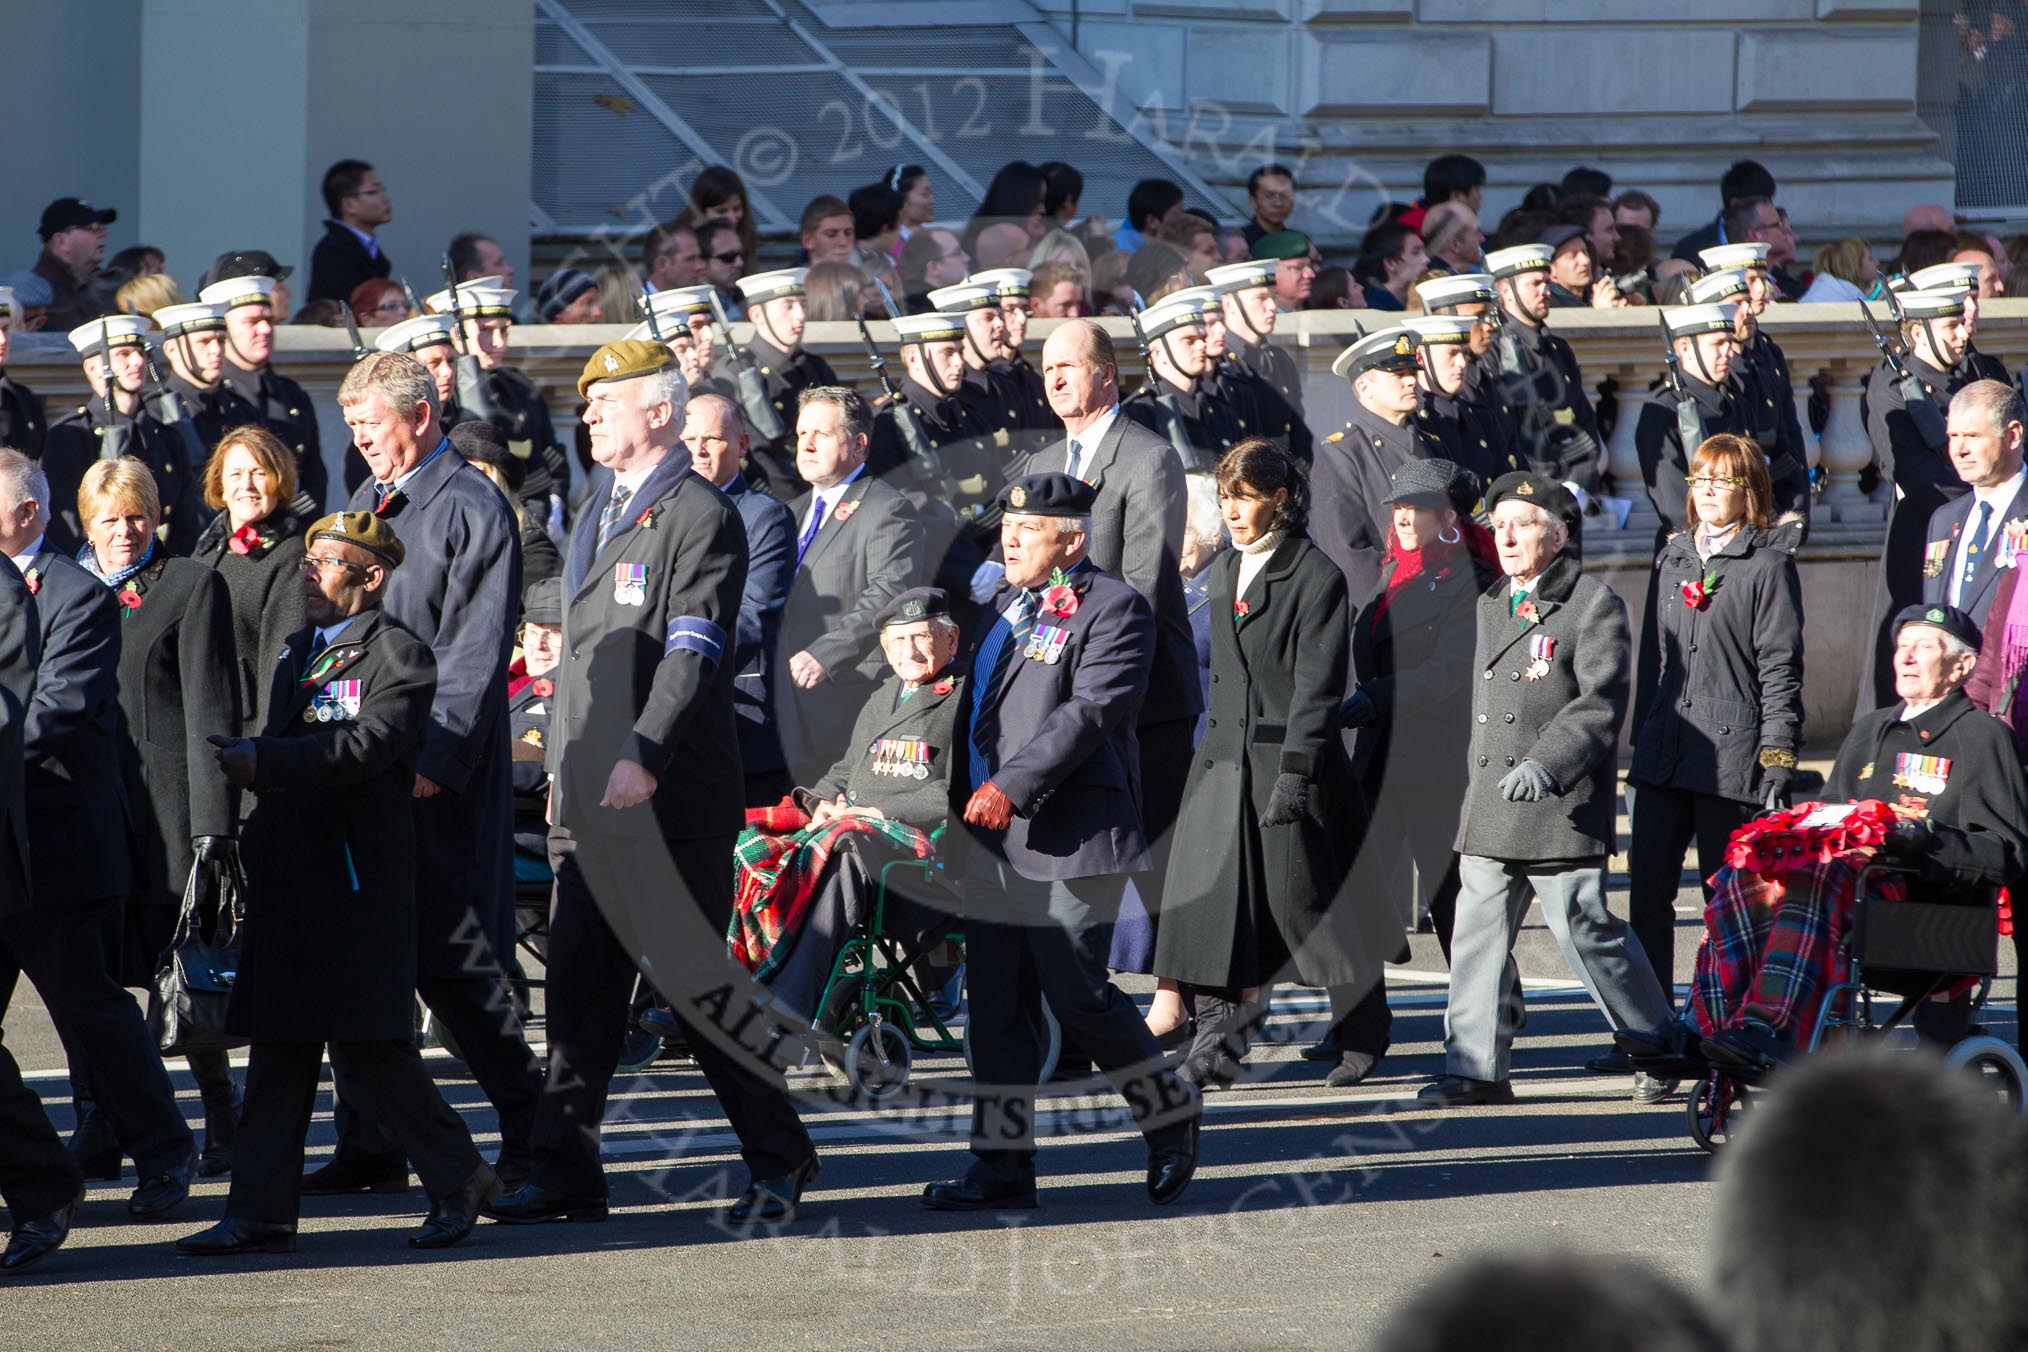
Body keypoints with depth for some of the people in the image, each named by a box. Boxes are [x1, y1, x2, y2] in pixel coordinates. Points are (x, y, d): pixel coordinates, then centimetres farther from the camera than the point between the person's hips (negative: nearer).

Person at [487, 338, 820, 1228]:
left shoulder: (700, 517, -9)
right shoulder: (598, 513, 19)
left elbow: (691, 653, -18)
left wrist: (643, 757, -27)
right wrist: (564, 769, 20)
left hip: (670, 799, -8)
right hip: (587, 802, 8)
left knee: (693, 985, -3)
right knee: (579, 987, 5)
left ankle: (778, 1157, 9)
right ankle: (565, 1173, 8)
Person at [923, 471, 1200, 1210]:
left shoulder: (1113, 608, -6)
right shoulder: (1003, 609, 19)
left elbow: (1091, 712, -17)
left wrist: (1012, 785, -24)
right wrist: (967, 796, 11)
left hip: (1070, 835, -8)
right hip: (993, 839, 8)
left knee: (1075, 992, -8)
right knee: (997, 1001, 5)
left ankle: (1170, 1115, 15)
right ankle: (1003, 1165, 8)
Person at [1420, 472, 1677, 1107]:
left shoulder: (1593, 604, -4)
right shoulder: (1491, 605, 19)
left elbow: (1601, 703, -13)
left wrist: (1546, 765, -24)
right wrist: (1476, 783, 23)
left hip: (1562, 807, -7)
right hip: (1492, 808, 7)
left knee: (1585, 927, -5)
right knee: (1478, 926, 0)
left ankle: (1659, 1045, 12)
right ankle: (1475, 1068, 3)